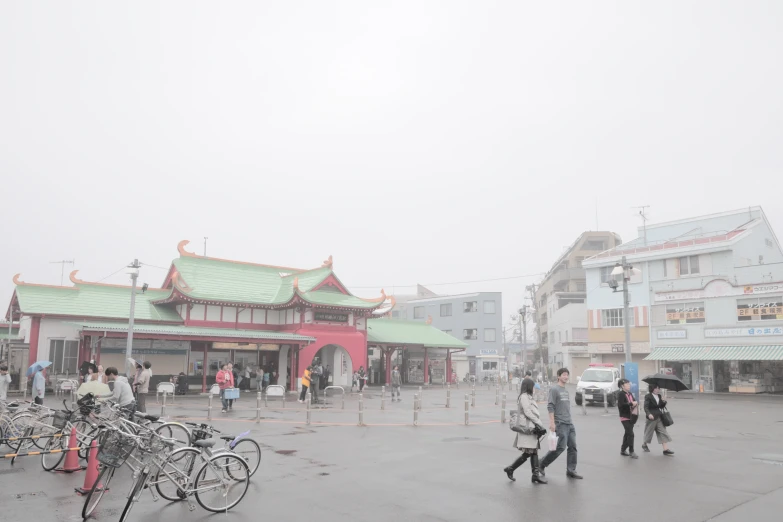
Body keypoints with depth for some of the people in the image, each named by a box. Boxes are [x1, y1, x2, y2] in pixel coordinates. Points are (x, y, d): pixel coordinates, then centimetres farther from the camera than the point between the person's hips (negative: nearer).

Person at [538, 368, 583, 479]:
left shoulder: (566, 390, 18)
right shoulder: (554, 389, -7)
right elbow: (550, 406, -13)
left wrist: (570, 421, 18)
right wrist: (552, 422, -18)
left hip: (569, 423, 8)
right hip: (560, 424, -8)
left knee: (573, 446, 3)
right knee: (560, 447, -9)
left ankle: (571, 470, 10)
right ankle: (542, 465, 5)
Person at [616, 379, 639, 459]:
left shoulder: (630, 394, 13)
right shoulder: (620, 394, -12)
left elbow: (633, 402, 21)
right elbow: (621, 404, -23)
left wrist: (635, 403, -2)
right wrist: (631, 403, -22)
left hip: (631, 416, 8)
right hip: (625, 417, -8)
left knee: (627, 434, 15)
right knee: (630, 434, -11)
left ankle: (623, 450, 26)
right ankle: (631, 452, -5)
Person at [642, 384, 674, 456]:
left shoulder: (659, 396, 9)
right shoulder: (648, 396, -12)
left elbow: (661, 407, 13)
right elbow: (646, 407, -18)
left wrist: (664, 402, -7)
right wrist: (649, 414, -35)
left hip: (659, 417, 6)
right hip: (651, 417, -6)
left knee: (663, 433, -3)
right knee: (649, 432, 10)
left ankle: (666, 449, -5)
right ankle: (644, 445, 34)